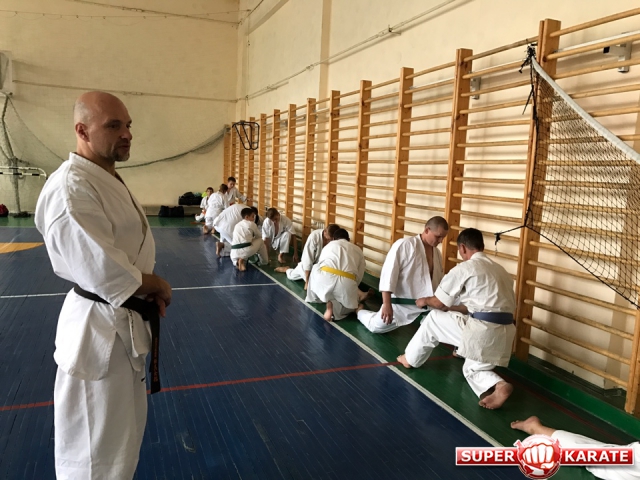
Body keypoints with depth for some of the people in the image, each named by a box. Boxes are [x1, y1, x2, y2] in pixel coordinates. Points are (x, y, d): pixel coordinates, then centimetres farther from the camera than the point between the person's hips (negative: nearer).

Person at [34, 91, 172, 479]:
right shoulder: (71, 188, -24)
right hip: (100, 331, -10)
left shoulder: (110, 179, 8)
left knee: (126, 429, 28)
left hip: (126, 323, 10)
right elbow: (105, 274, -30)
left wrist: (151, 289, 0)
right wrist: (159, 286, -13)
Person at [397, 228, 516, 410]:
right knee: (472, 369, 26)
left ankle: (411, 359, 31)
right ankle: (497, 386, -4)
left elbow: (439, 303, 4)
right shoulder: (500, 270, 21)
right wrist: (453, 308, 32)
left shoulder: (464, 268, -3)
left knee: (434, 318, 15)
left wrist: (425, 300, 26)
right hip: (503, 333, 8)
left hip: (482, 330, -8)